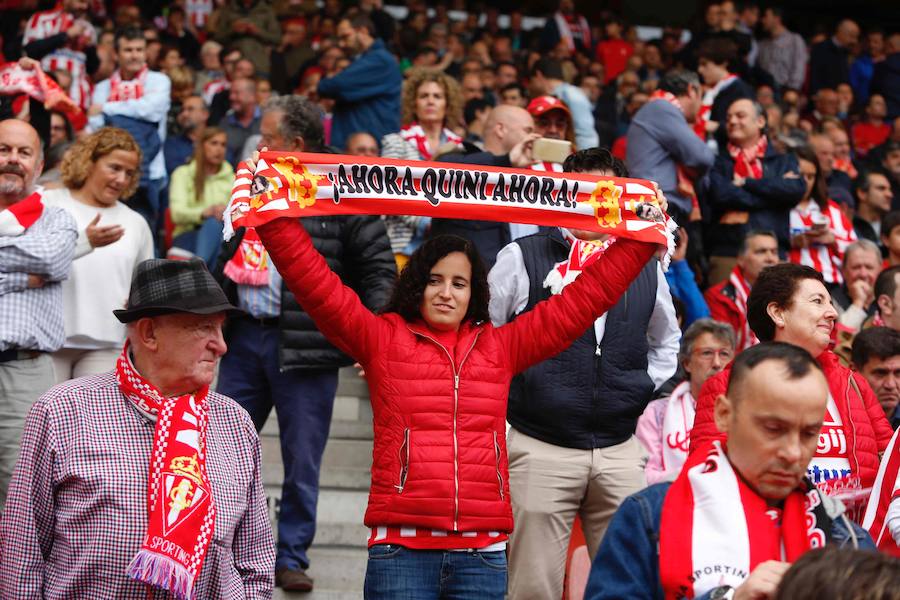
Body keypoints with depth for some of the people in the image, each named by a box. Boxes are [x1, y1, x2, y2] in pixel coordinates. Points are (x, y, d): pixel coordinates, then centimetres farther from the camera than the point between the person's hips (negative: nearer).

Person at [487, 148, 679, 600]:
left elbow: (665, 341, 28)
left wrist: (643, 389, 13)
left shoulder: (647, 268, 11)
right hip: (539, 448, -3)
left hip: (620, 451, 4)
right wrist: (506, 397, 1)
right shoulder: (522, 258, 0)